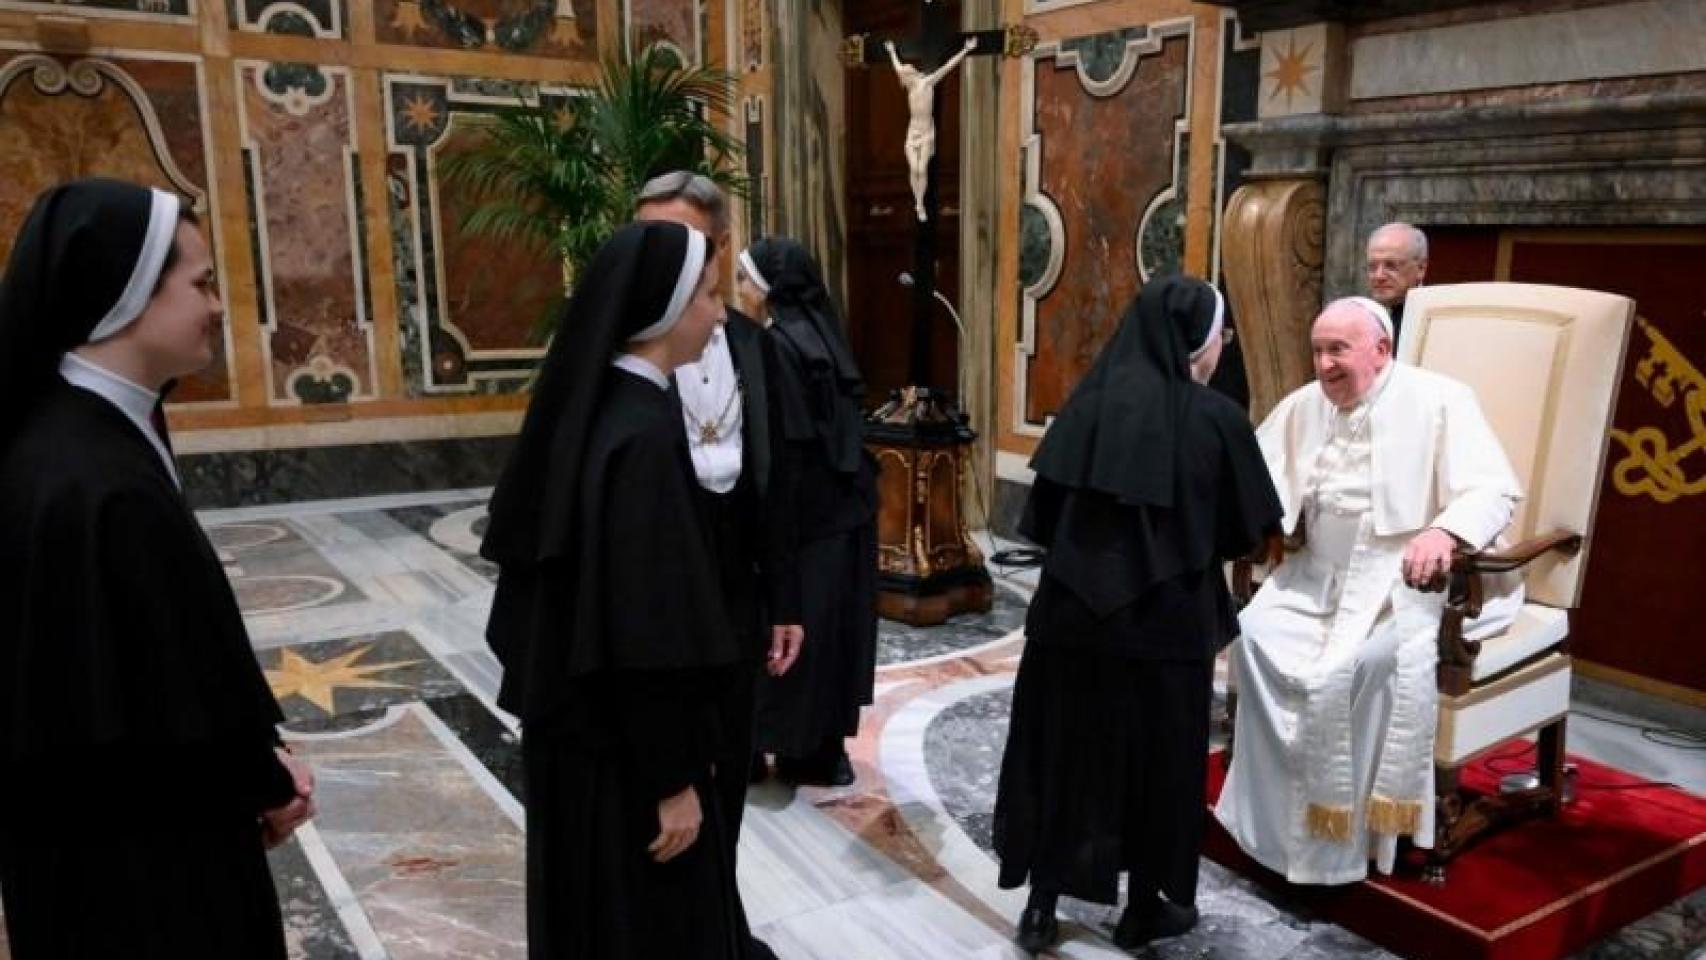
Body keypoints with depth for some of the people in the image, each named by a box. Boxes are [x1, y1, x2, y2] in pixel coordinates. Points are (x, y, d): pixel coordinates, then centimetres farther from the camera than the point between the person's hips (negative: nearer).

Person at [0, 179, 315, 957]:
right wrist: (265, 784, -8)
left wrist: (256, 764, 2)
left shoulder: (91, 429, 2)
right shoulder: (93, 488, -29)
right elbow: (156, 715, -25)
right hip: (130, 858, -9)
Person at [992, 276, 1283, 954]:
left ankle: (1042, 905, 20)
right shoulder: (1216, 417, -8)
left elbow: (1042, 514, 1)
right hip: (1168, 618, -2)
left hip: (1073, 608, 3)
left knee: (1064, 747, 14)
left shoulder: (1089, 401, -1)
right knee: (1159, 756, 14)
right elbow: (1245, 530, 0)